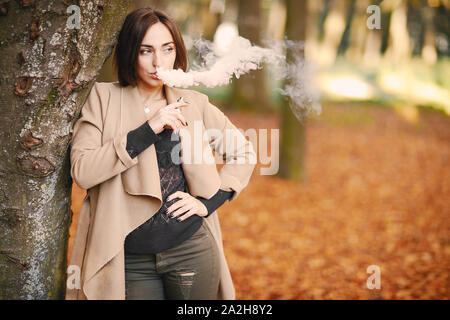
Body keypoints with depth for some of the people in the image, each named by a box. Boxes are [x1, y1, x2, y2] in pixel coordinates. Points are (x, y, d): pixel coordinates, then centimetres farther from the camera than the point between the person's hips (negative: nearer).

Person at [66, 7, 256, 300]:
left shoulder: (194, 105, 5)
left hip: (191, 249, 1)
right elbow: (81, 171, -12)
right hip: (131, 259, -1)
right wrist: (148, 130, -17)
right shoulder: (104, 98, 0)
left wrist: (209, 202, 2)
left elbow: (243, 152, 15)